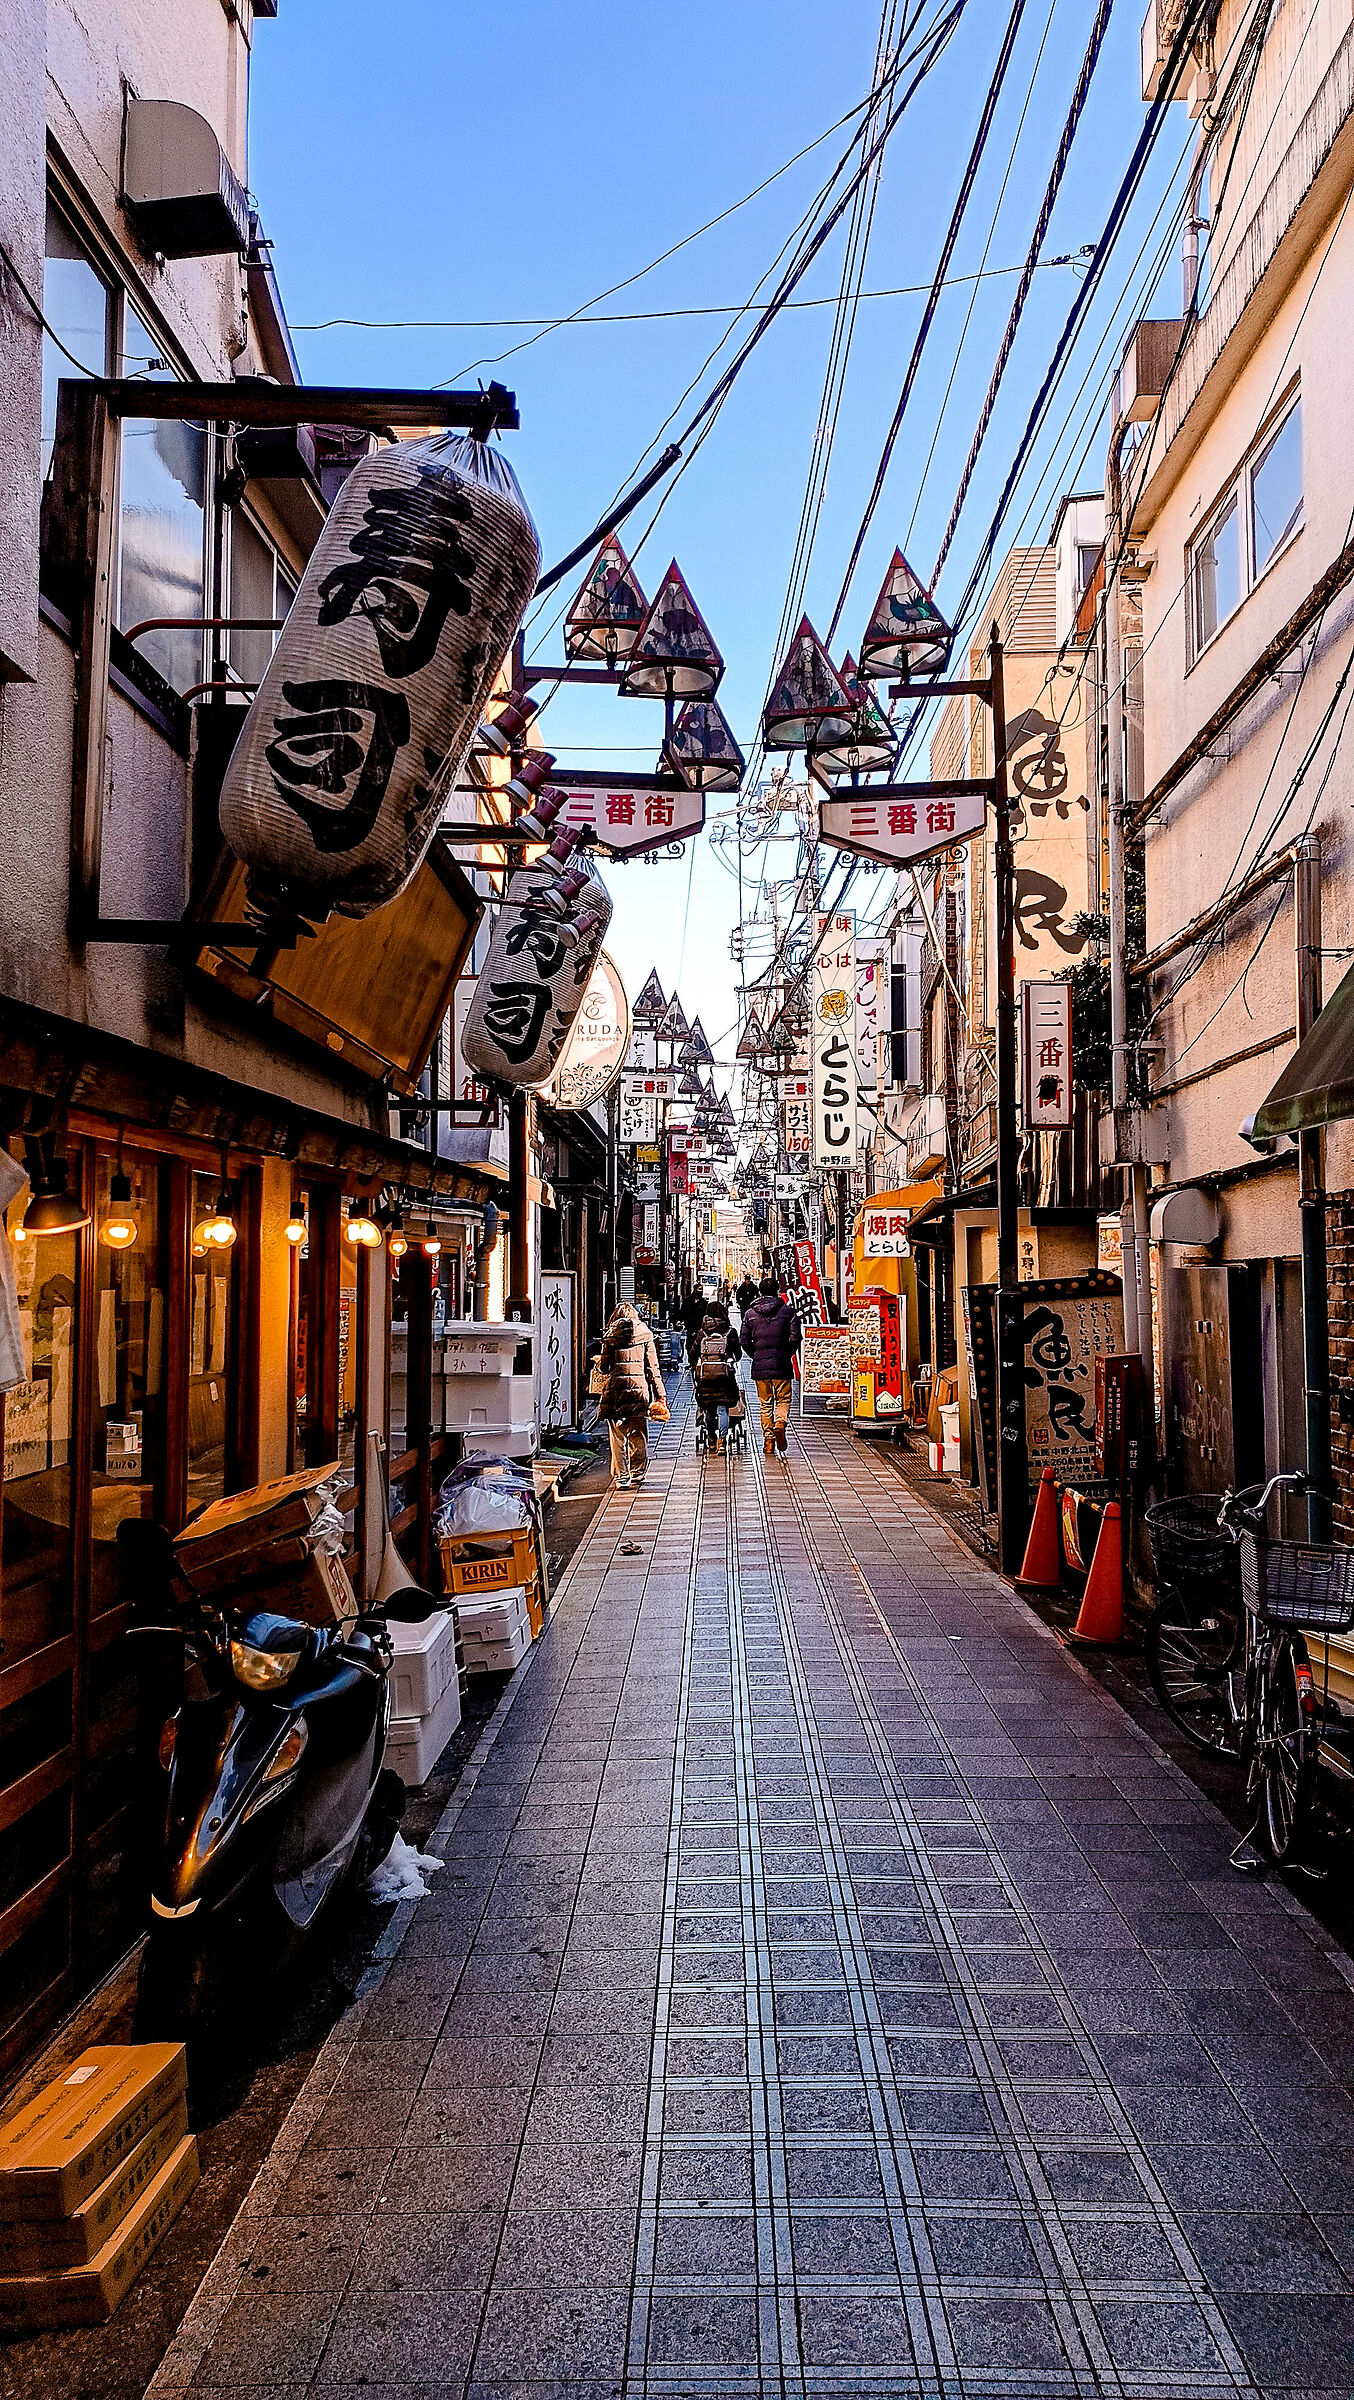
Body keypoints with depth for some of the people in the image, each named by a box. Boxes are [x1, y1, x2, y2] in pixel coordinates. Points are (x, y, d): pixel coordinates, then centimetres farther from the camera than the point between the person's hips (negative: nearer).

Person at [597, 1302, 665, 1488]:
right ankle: (638, 1473, 19)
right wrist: (659, 1392, 6)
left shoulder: (610, 1336, 1)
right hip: (640, 1387, 1)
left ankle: (622, 1476, 2)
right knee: (639, 1435, 12)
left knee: (618, 1436, 4)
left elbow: (604, 1366, 3)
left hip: (616, 1389, -1)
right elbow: (652, 1366, 3)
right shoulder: (645, 1334, 3)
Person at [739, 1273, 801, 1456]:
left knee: (766, 1403, 11)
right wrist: (787, 1353, 7)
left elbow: (745, 1342, -1)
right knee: (783, 1400, 11)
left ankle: (768, 1440, 10)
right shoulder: (787, 1311, -2)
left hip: (759, 1366, 2)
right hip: (781, 1366, -1)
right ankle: (780, 1423, -17)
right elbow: (795, 1338, -8)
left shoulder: (750, 1314, 2)